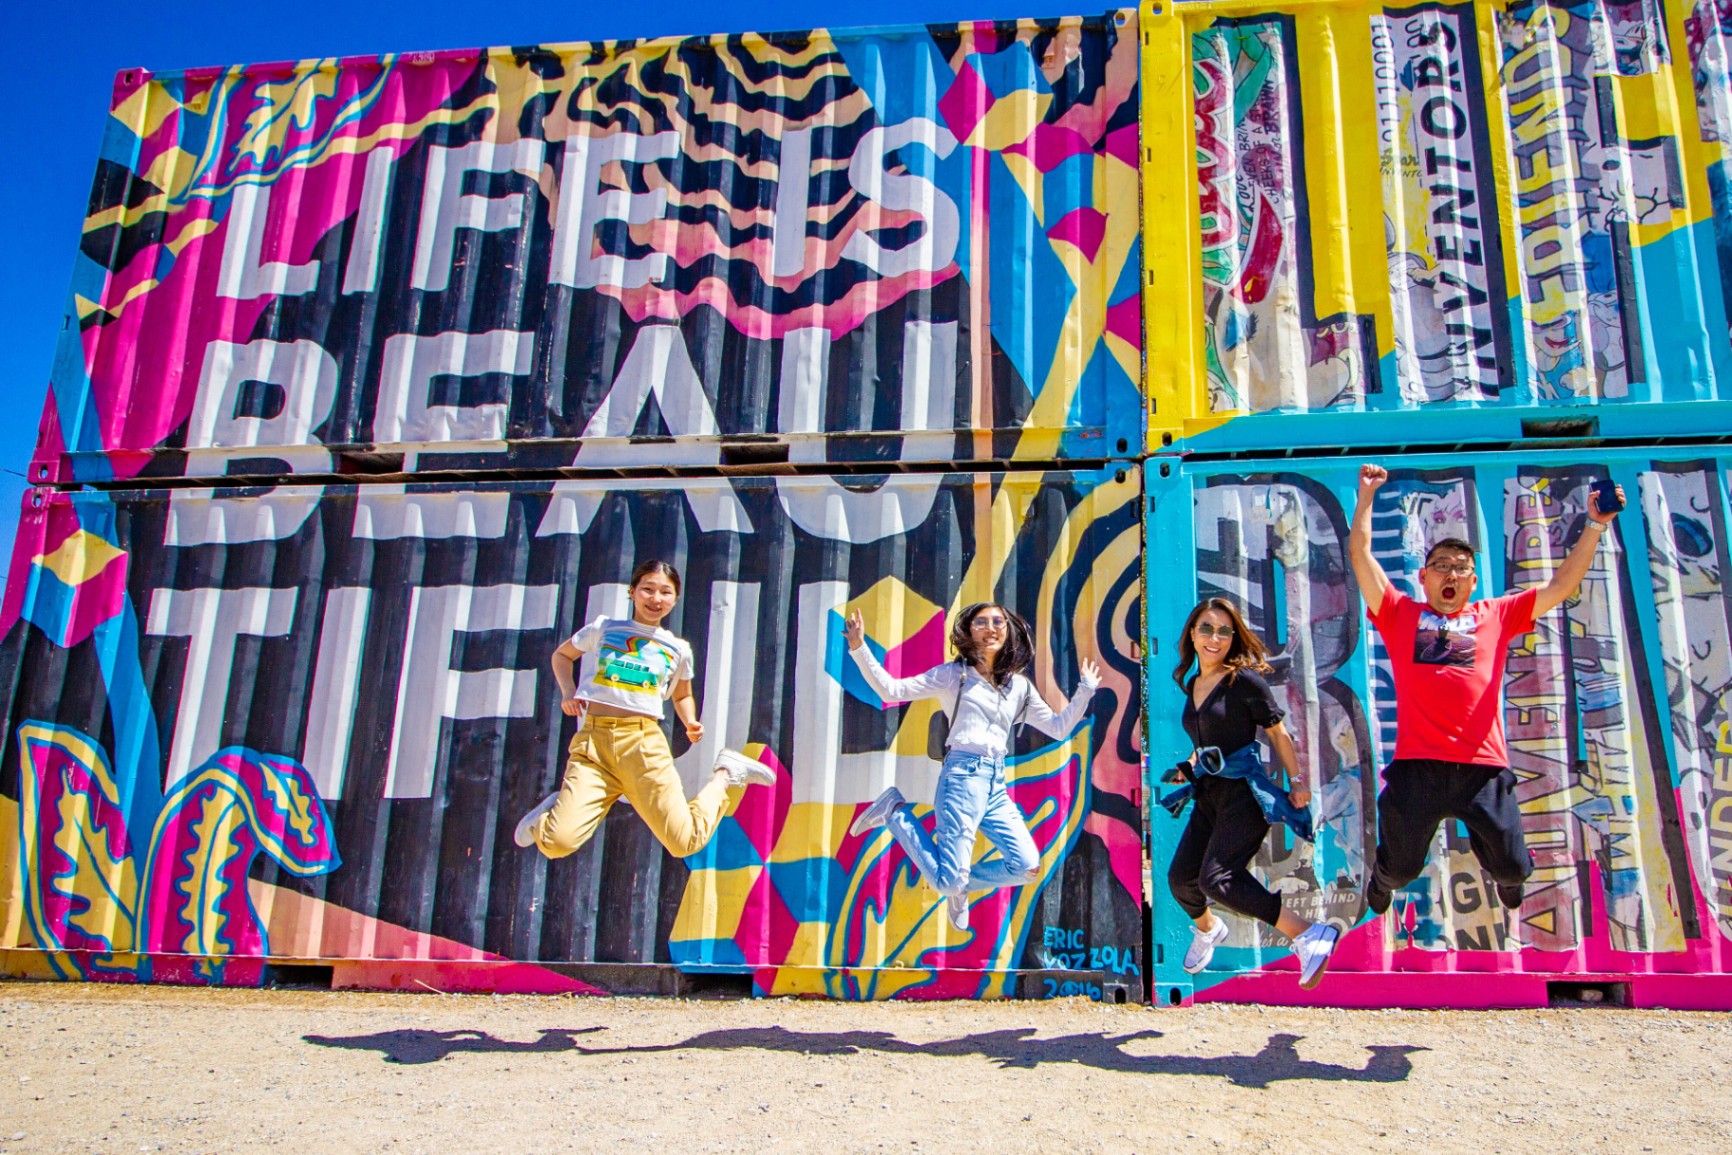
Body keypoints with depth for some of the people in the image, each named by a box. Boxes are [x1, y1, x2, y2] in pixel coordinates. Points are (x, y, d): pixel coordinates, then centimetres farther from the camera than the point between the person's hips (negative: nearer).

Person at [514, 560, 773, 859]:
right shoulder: (603, 628, 14)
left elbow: (682, 695, 33)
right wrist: (568, 692, 11)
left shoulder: (678, 649, 17)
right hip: (593, 741, -1)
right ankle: (553, 809, 17)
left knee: (685, 842, -9)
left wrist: (691, 723, 12)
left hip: (644, 743, 1)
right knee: (557, 843, -20)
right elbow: (561, 655, 29)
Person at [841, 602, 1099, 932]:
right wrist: (859, 648, -13)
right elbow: (892, 690, -4)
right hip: (963, 777, -6)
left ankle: (961, 883, 21)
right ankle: (895, 810, 9)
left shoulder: (1020, 686, 15)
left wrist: (1085, 690, 12)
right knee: (948, 882, -11)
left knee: (1028, 867, -4)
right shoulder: (954, 674, 2)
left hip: (996, 784, 6)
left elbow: (1059, 728, 19)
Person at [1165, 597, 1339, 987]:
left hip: (1244, 790, -7)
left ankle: (1310, 936, -18)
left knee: (1216, 878, -23)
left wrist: (1297, 782, -6)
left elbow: (1278, 733, -4)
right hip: (1209, 793, 7)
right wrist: (1192, 764, 12)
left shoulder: (1244, 680, -9)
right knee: (1180, 877, 5)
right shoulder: (1192, 684, 12)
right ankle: (1207, 929, 39)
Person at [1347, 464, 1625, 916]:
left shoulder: (1496, 616, 16)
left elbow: (1562, 585, 13)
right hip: (1417, 766, -1)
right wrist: (1367, 496, 4)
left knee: (1511, 865, 5)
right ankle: (1382, 881, 45)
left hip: (1484, 767, 1)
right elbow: (1360, 555, 6)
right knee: (1400, 867, 7)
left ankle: (1507, 876, 44)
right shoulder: (1400, 614, 11)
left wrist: (1595, 526, 6)